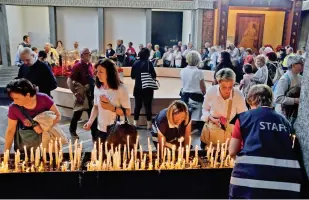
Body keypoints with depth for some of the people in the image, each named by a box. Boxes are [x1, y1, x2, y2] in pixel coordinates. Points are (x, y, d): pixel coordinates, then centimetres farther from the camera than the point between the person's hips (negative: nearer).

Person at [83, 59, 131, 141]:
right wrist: (90, 121, -2)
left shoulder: (121, 89, -15)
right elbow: (95, 107, 11)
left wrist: (111, 108, -23)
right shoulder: (97, 87, 0)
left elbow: (128, 112, -14)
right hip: (101, 130, 5)